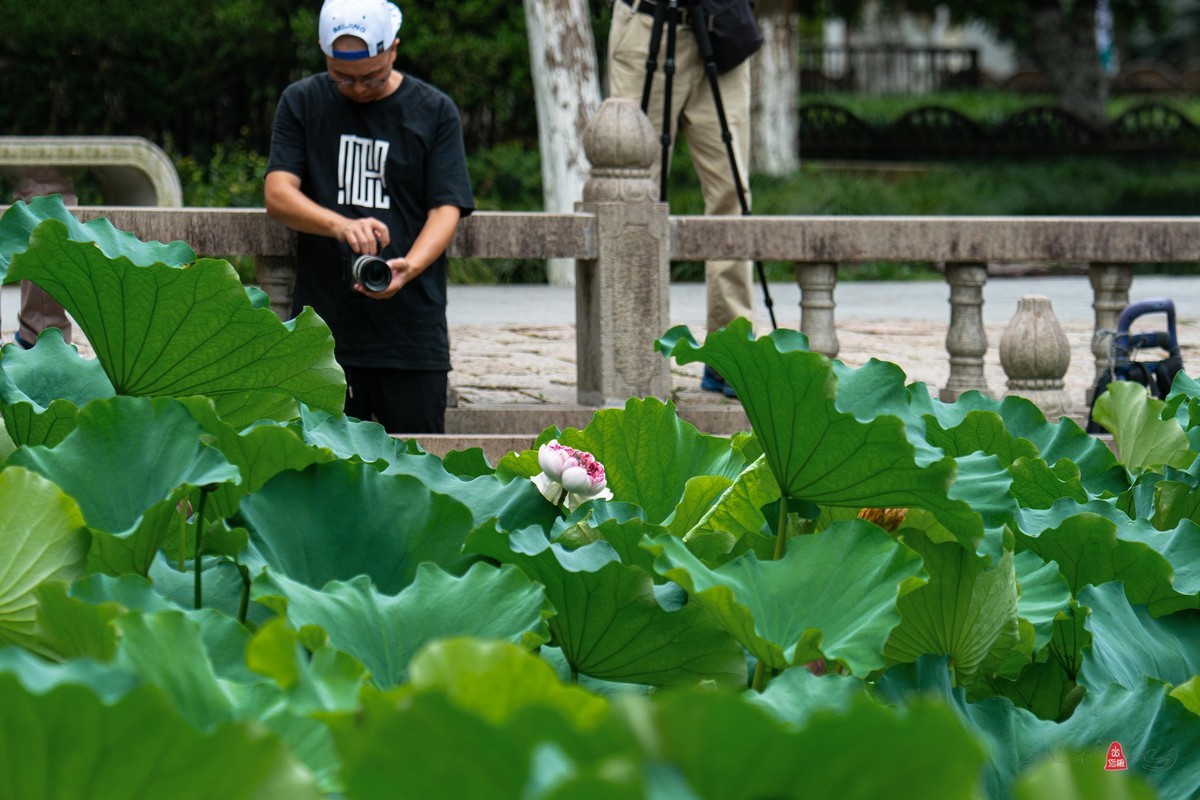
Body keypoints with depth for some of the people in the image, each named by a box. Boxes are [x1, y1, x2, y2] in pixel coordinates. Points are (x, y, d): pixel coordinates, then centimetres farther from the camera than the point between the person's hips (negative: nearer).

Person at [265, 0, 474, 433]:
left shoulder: (434, 112, 7)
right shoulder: (302, 102, 9)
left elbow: (447, 208, 0)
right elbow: (278, 194, -1)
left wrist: (408, 266, -21)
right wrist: (340, 225, -22)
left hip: (412, 330, 0)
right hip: (322, 326, 1)